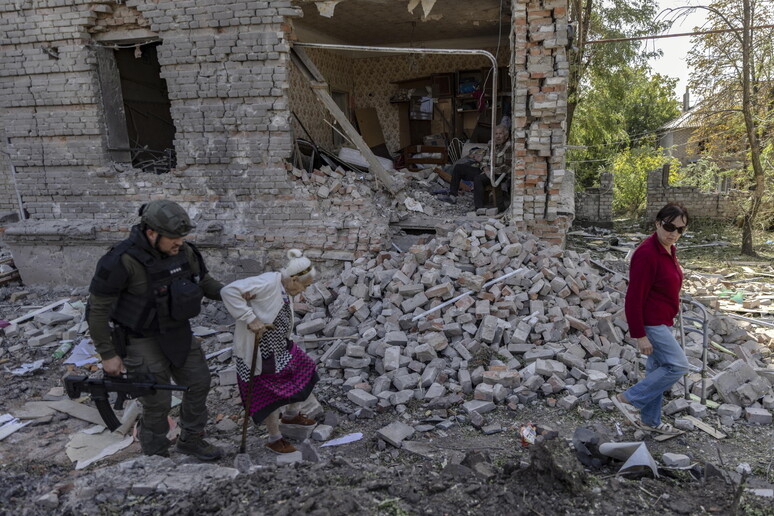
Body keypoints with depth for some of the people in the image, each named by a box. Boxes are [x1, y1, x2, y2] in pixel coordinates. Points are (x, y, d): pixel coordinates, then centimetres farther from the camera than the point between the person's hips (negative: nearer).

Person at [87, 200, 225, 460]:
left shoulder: (184, 252, -11)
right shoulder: (121, 261, -29)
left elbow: (205, 282, 4)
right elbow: (98, 309, -19)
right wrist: (108, 355, -14)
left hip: (177, 332, 6)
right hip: (141, 340, -6)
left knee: (198, 382, 11)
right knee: (157, 402, 3)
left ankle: (191, 441, 32)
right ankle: (155, 457, 30)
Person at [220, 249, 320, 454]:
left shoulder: (285, 292, 5)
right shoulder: (268, 283, -25)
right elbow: (229, 292, -32)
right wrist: (250, 319, -32)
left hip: (280, 348, 9)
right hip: (258, 353, -9)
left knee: (303, 374, 20)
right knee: (270, 395, 5)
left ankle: (291, 415, 47)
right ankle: (275, 439, 30)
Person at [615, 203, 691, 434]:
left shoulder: (669, 249, 6)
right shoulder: (647, 254, -24)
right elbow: (634, 297, -23)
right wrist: (639, 335, -22)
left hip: (662, 321, 9)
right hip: (650, 323, -9)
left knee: (657, 368, 16)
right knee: (678, 365, -6)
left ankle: (650, 420, 31)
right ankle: (629, 398, 3)